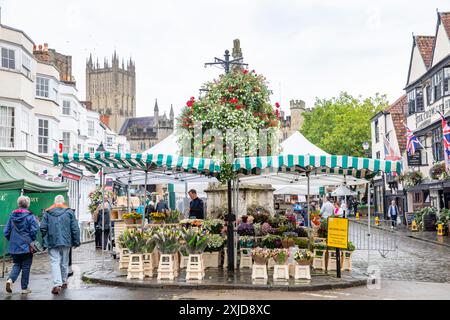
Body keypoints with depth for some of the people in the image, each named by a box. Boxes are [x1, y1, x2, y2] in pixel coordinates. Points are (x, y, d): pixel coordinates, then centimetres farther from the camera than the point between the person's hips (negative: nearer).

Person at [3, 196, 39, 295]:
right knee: (26, 267, 6)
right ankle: (24, 288, 12)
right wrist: (32, 242, 2)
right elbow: (34, 231, -16)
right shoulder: (30, 216, -11)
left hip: (14, 246, 4)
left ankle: (10, 279, -9)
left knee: (16, 265, 17)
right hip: (26, 246, -4)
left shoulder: (12, 216, 2)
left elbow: (6, 232, 4)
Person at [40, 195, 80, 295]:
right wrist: (76, 241, 5)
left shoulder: (47, 213, 3)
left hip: (52, 242, -1)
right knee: (64, 262, 14)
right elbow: (75, 228, -2)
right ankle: (64, 282, 26)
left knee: (55, 262, -4)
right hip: (66, 242, 1)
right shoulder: (69, 212, 1)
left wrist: (45, 240, 12)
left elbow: (43, 228, 2)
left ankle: (57, 284, -18)